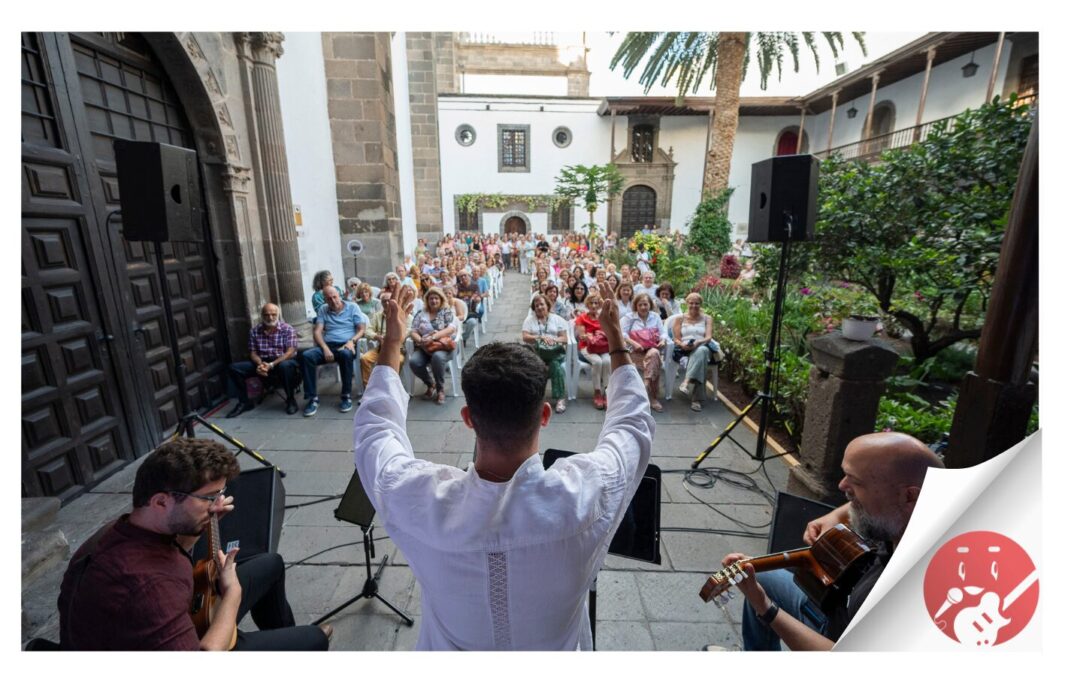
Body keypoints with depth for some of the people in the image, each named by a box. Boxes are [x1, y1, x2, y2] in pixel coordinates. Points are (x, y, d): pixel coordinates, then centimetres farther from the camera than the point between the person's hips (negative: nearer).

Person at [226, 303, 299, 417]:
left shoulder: (287, 329, -7)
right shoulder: (254, 331, 6)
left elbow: (290, 352, -15)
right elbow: (253, 353, 5)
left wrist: (271, 365, -27)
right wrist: (260, 364, -18)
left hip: (283, 361, -5)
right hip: (262, 362, 5)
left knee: (285, 366, -40)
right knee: (234, 368, -13)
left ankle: (291, 399, -20)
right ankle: (244, 402, 1)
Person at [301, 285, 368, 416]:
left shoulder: (352, 307, 8)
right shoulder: (322, 310, 15)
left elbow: (361, 329, 2)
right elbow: (317, 332, 5)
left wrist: (352, 341, -17)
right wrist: (325, 348, -13)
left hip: (346, 345, -3)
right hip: (328, 345, 3)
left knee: (345, 354, -39)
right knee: (307, 356, -27)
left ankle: (347, 396, -27)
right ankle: (313, 398, -20)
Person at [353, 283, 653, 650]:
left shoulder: (418, 501, -35)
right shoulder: (586, 496, -37)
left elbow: (374, 429, -13)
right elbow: (633, 424, -15)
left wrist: (391, 345, -3)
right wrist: (617, 343, -5)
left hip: (448, 646, 1)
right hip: (558, 647, 0)